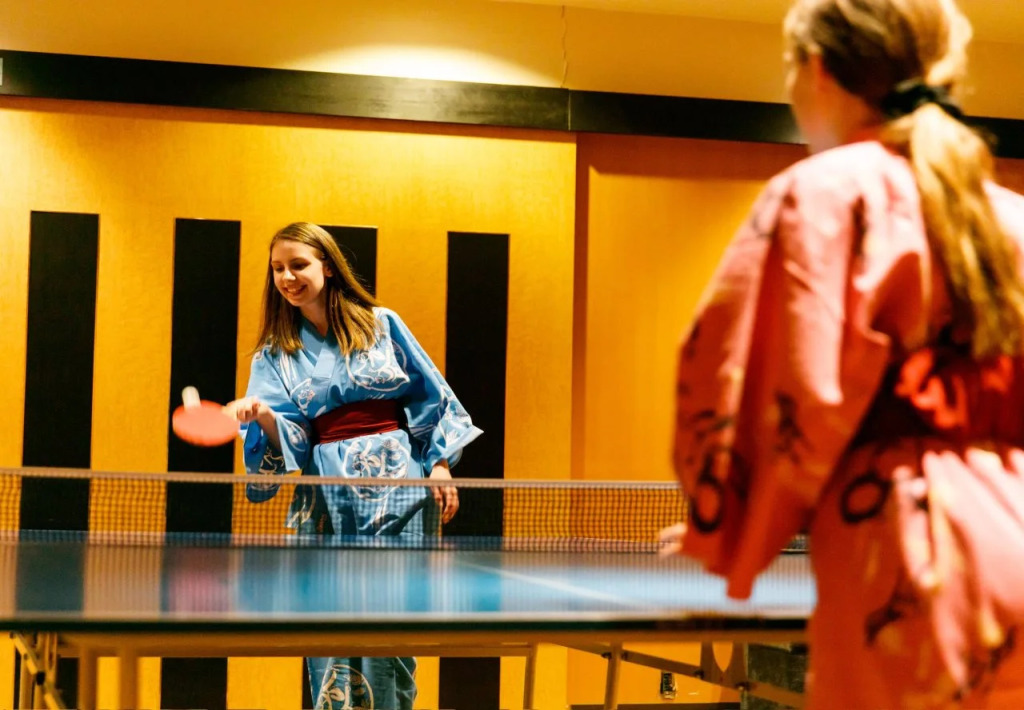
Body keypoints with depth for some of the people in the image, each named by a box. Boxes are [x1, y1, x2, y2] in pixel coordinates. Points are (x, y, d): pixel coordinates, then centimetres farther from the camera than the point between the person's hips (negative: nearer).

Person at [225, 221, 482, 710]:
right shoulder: (276, 354, 10)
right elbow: (289, 437, -1)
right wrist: (262, 414, -21)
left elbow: (431, 395, 10)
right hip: (327, 498, 2)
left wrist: (441, 465, 2)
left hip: (395, 482, -1)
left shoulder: (381, 325, 7)